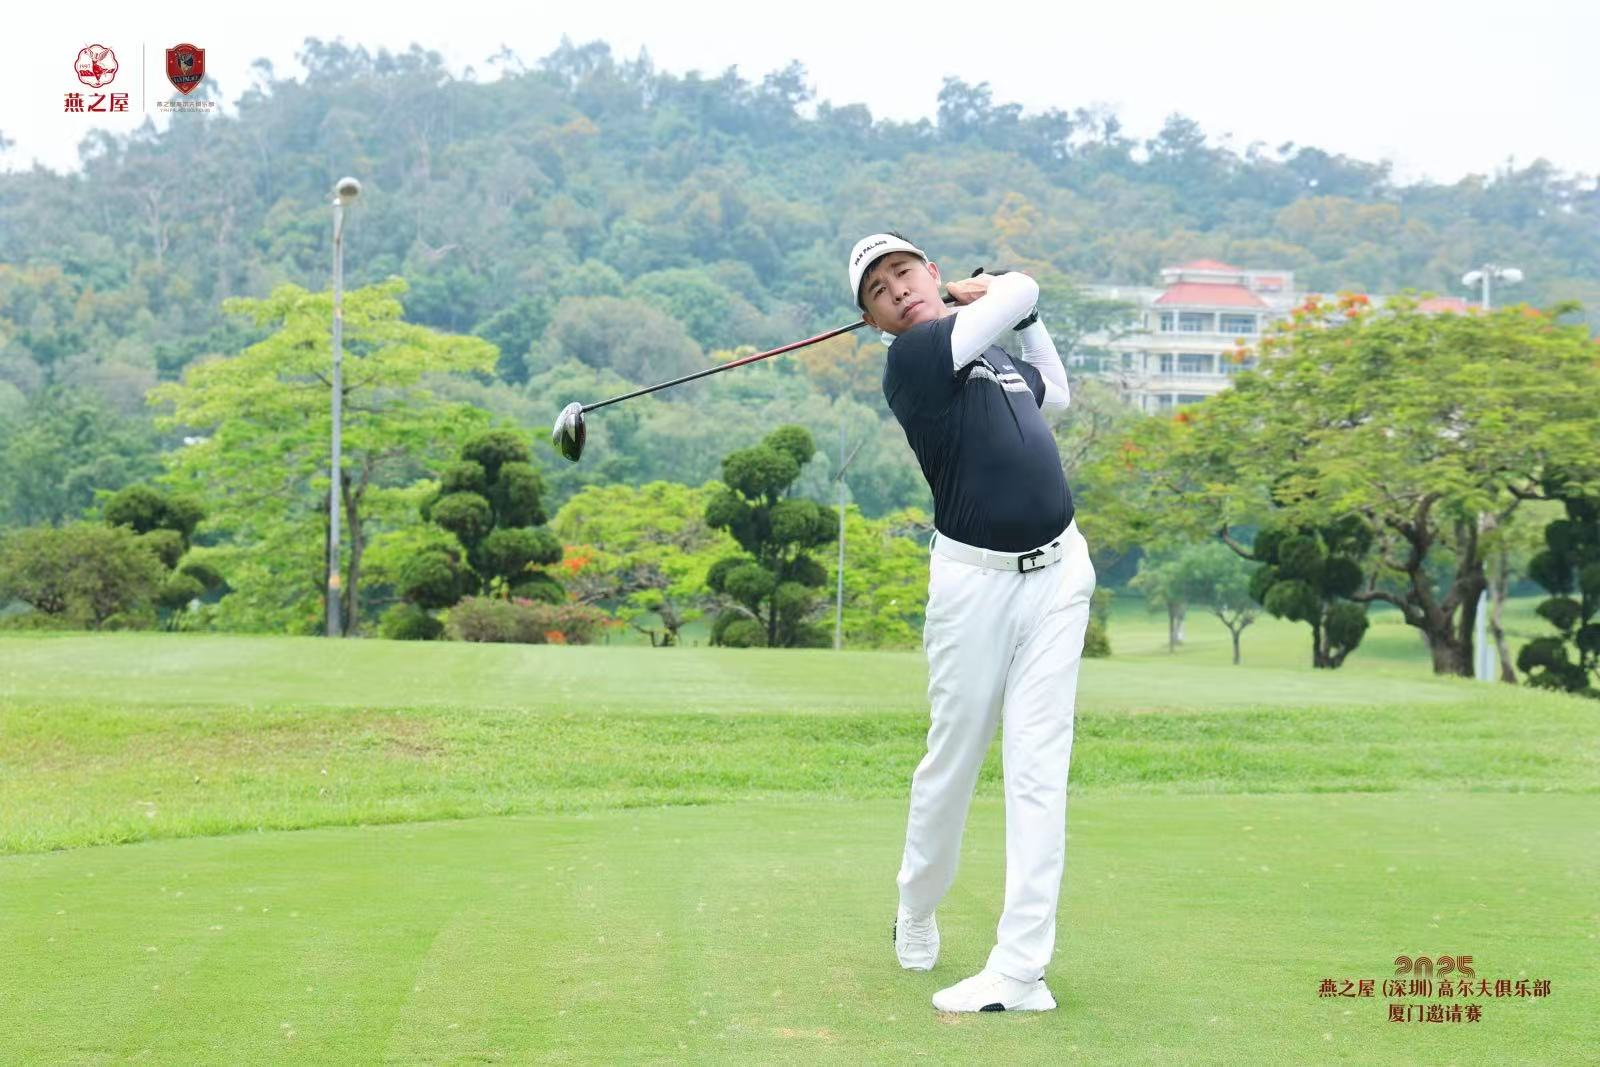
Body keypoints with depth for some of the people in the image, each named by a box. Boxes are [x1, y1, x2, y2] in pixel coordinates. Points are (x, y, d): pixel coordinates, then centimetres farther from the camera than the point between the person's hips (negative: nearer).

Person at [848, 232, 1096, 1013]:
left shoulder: (995, 352, 15)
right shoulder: (913, 359, -8)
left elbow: (1057, 395, 35)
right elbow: (1022, 289, -8)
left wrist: (996, 306, 25)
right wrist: (998, 297, 14)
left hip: (1057, 570, 5)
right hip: (975, 578, -5)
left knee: (1038, 767, -4)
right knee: (953, 759, 6)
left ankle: (1020, 970, -5)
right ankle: (916, 911, 34)